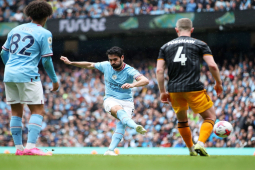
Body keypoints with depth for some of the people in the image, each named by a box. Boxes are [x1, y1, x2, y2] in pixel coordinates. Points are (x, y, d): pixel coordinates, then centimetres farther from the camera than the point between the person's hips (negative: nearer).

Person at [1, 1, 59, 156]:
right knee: (38, 111, -2)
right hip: (28, 76, -6)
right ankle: (31, 147, -15)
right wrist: (55, 80, 7)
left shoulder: (15, 30, 15)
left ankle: (19, 148, 11)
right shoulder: (44, 34, -2)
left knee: (16, 112, 12)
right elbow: (46, 61, -5)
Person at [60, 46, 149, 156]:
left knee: (121, 123, -28)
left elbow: (145, 81, -27)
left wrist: (132, 85, -46)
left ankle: (110, 150, -30)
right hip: (110, 100, 1)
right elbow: (89, 65, 17)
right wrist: (70, 63, 17)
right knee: (118, 109, -35)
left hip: (126, 102, -1)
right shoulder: (106, 66, 0)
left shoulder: (129, 71, -12)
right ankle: (136, 127, -61)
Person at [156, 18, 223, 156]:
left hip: (174, 90, 3)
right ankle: (200, 144, -11)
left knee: (182, 120, 24)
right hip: (194, 89, -3)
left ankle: (191, 149, 26)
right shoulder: (199, 44, 6)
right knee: (210, 116, 10)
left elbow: (159, 70, 5)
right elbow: (212, 65, -3)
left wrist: (162, 92, 9)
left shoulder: (166, 46, 13)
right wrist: (218, 83, 11)